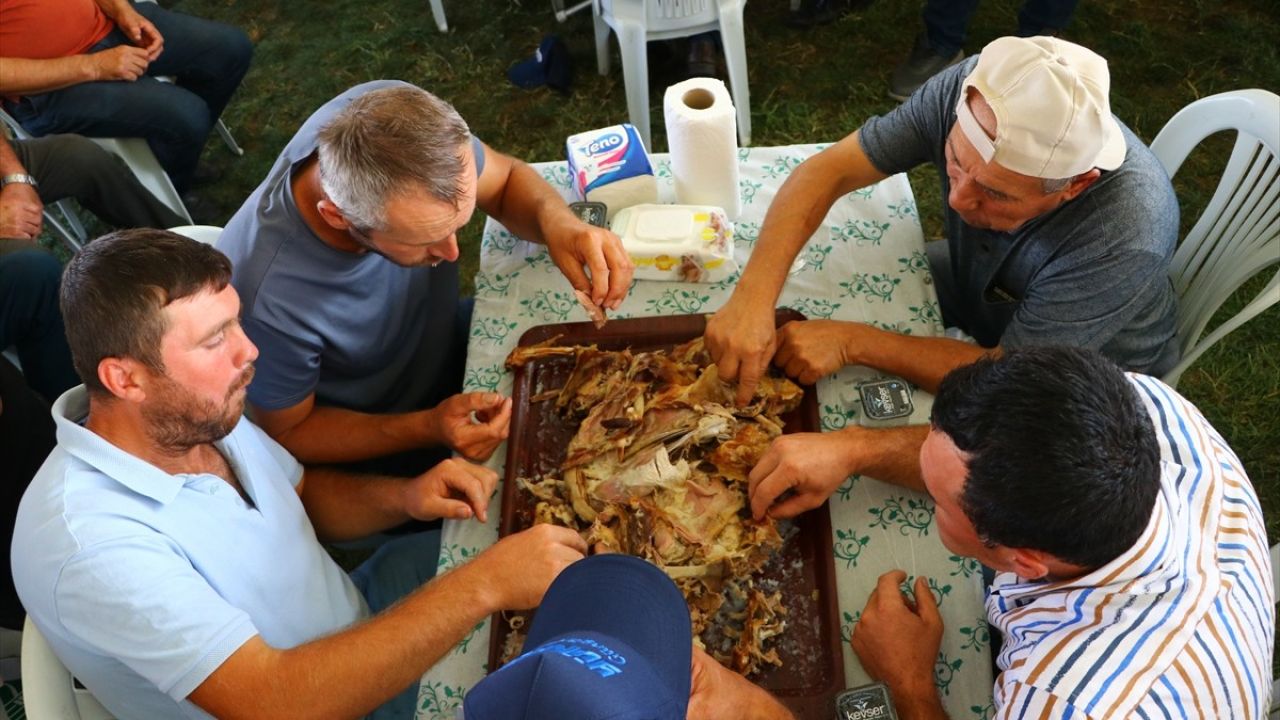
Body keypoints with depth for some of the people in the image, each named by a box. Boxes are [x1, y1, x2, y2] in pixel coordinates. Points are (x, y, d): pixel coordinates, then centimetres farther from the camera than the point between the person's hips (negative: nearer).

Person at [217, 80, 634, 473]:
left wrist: (556, 220, -33)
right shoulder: (266, 300, -41)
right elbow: (286, 432, -20)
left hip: (453, 339, 5)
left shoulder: (391, 117, -30)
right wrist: (428, 429, -34)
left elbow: (504, 179, -10)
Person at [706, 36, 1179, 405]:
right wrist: (753, 297, -41)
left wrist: (852, 343, -36)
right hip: (971, 287, 5)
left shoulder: (1126, 238, -40)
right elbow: (827, 171, -26)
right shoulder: (973, 89, -29)